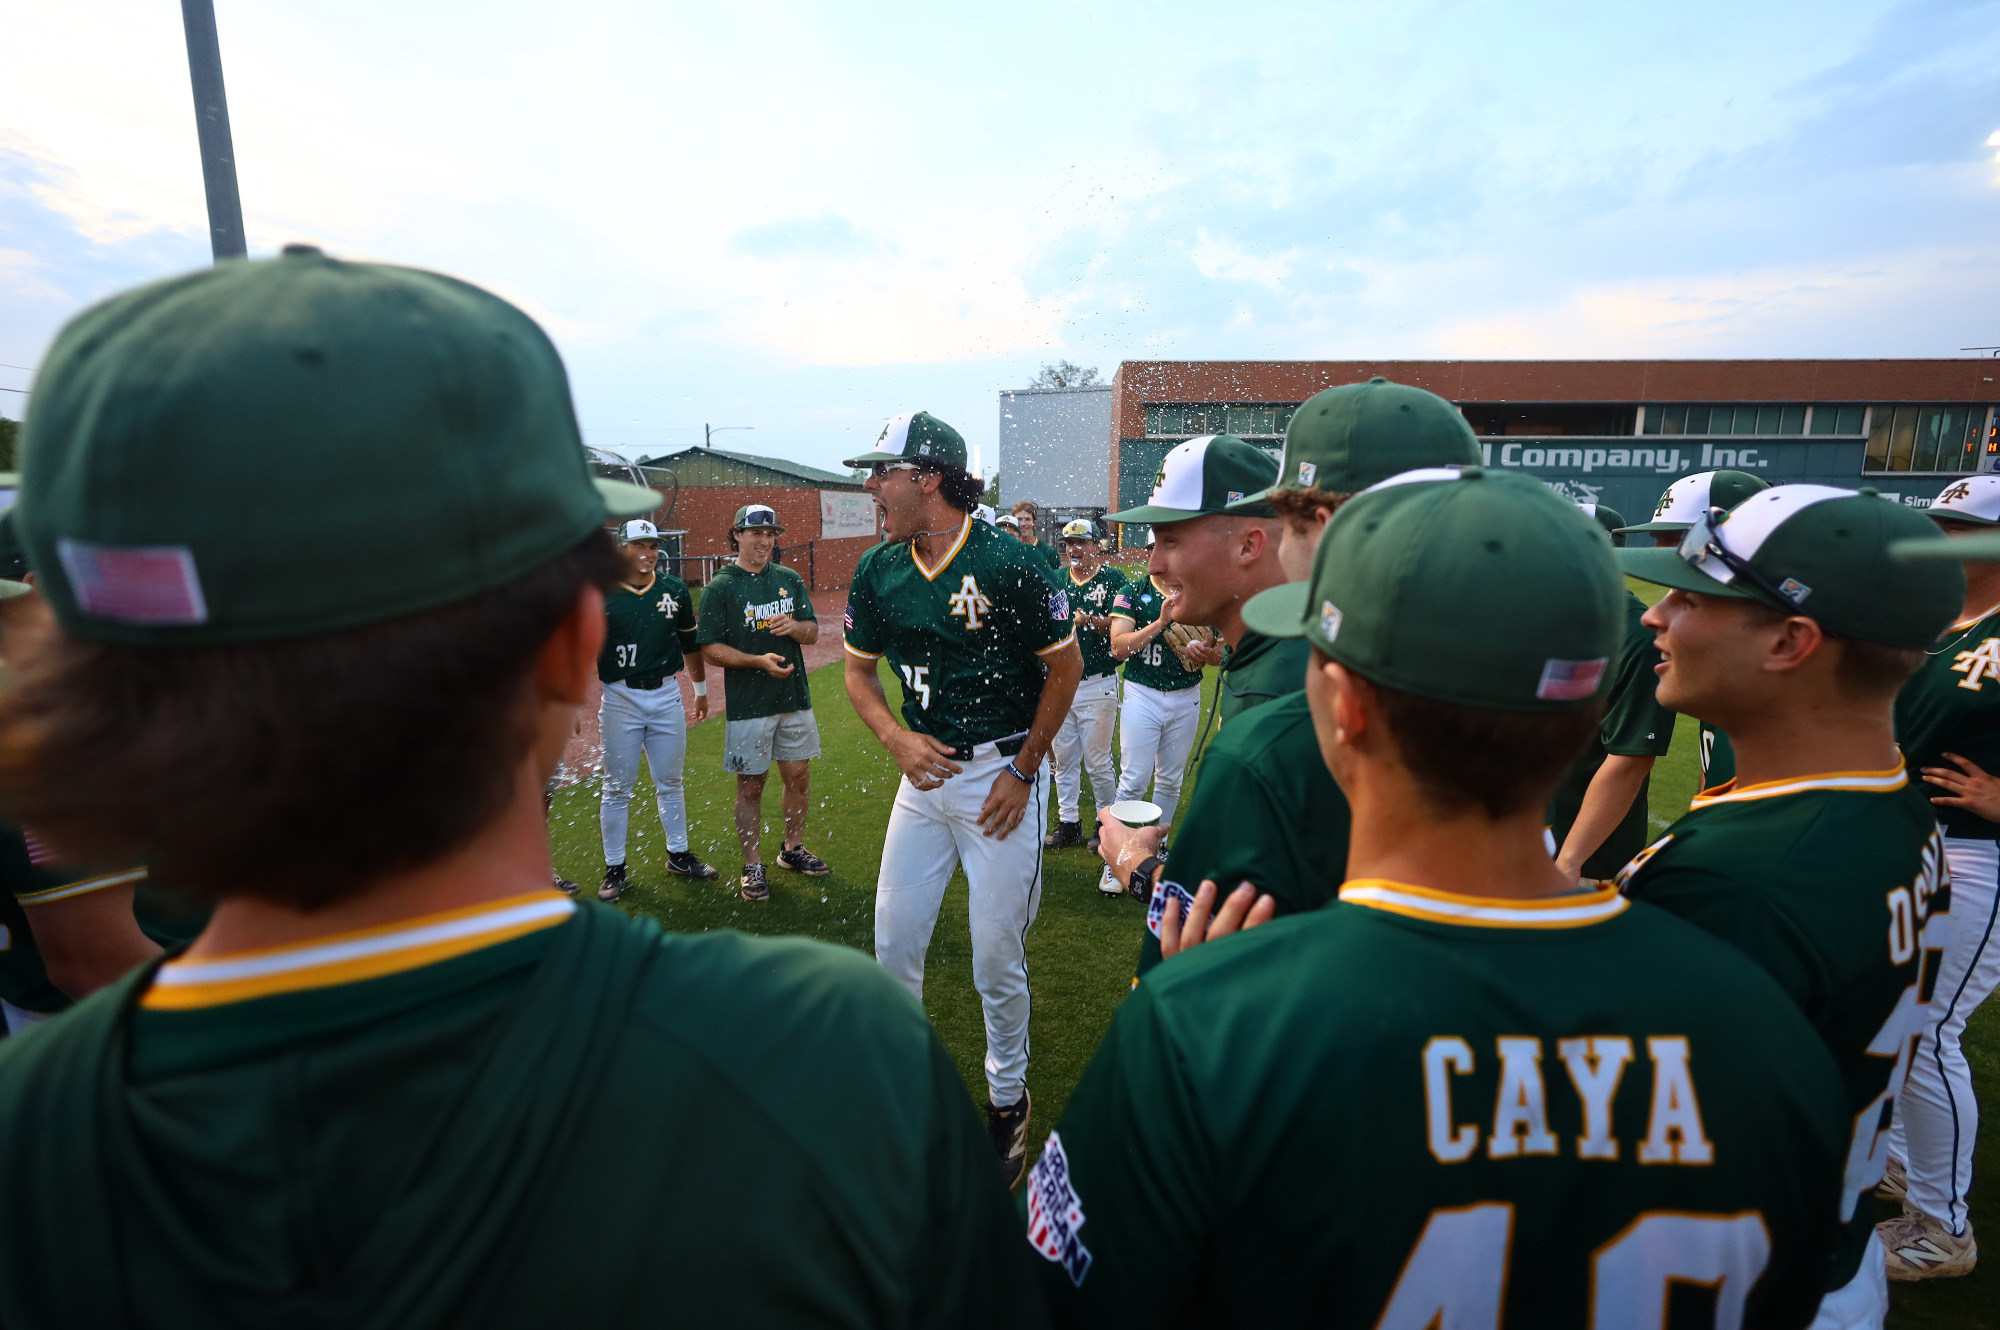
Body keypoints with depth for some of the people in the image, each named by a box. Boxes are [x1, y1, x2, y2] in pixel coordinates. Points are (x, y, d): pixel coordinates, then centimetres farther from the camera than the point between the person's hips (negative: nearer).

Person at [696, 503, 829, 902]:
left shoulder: (790, 580, 8)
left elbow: (813, 632, 10)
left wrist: (794, 626, -13)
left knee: (799, 776, 12)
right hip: (748, 704, -4)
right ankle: (752, 865, 18)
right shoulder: (720, 588, -5)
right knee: (750, 785, 4)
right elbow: (710, 648, -9)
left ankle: (792, 849, 32)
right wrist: (758, 661, -22)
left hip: (795, 697, 5)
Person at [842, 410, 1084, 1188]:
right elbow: (858, 669, 13)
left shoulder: (1005, 563, -15)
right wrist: (898, 739, -5)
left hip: (1003, 775, -5)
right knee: (893, 939, 11)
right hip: (926, 769, 5)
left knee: (997, 955, 6)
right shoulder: (878, 571, 1)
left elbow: (1066, 667, -6)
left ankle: (1007, 1096, 32)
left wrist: (1023, 770, -8)